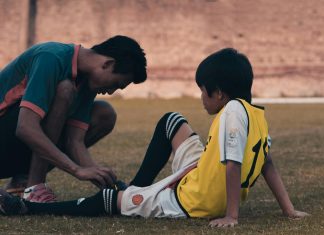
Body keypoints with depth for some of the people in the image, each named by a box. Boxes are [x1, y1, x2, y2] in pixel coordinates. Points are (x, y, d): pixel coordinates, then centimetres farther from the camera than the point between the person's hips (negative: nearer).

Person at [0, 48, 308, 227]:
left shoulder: (233, 110, -24)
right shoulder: (257, 115, 3)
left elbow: (233, 165, -28)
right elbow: (267, 164, 6)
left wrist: (231, 216, -24)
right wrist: (289, 209, 8)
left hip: (187, 201, -9)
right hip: (215, 193, 9)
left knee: (108, 199, 4)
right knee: (170, 121, 23)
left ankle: (27, 208, 13)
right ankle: (135, 191, 32)